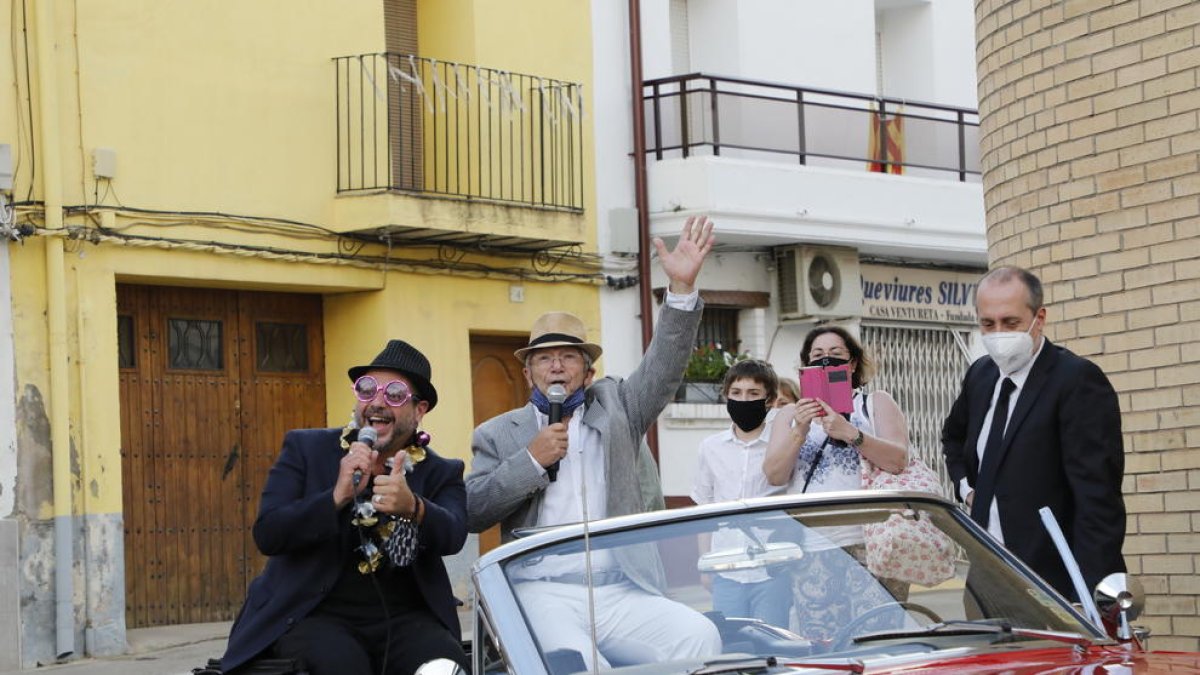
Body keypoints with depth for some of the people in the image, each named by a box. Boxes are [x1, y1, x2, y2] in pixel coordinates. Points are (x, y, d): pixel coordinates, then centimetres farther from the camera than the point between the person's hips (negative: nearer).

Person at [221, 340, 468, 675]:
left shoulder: (441, 472, 8)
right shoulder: (305, 449, 6)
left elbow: (452, 537, -13)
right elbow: (267, 535, -5)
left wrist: (413, 507, -35)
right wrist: (338, 496, -20)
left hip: (404, 618, 1)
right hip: (314, 613, -1)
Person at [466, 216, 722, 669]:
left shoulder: (613, 407, 20)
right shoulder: (498, 435, 16)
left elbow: (663, 368, 7)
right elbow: (471, 515, 6)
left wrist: (682, 286, -6)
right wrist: (532, 460, -5)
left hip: (621, 594, 3)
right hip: (543, 593, -2)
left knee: (700, 637, -24)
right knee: (575, 660, -35)